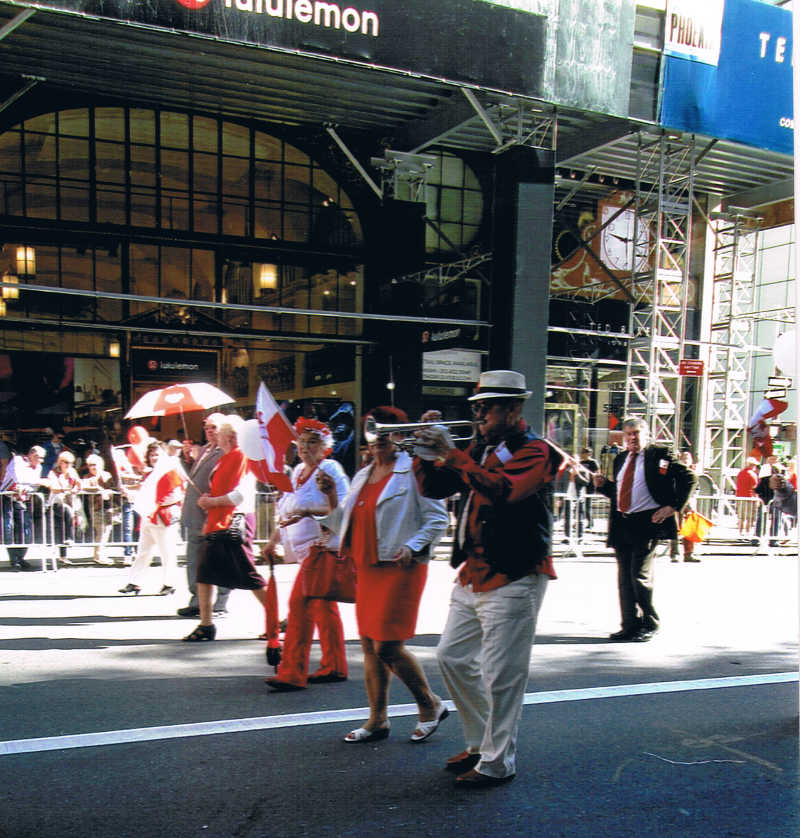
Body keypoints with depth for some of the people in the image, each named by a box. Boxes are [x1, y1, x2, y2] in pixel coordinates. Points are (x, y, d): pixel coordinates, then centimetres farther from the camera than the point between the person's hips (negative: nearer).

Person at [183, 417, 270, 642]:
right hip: (218, 526, 10)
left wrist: (211, 502, -11)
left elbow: (240, 496, -19)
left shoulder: (242, 457, -11)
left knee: (249, 577, -5)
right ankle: (206, 626, 15)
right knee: (204, 573, 8)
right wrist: (207, 500, 9)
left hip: (234, 525, -10)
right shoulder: (223, 459, 18)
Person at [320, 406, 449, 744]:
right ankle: (377, 720, 21)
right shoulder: (362, 476, 17)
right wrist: (332, 497, 5)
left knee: (388, 647, -8)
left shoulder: (414, 471, -6)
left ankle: (430, 705, 13)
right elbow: (346, 524, 20)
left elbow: (437, 519, -8)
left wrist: (412, 546, -20)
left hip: (399, 568, -7)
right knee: (369, 646, 10)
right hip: (366, 569, 8)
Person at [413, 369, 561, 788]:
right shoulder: (481, 448, 14)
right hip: (473, 576, 9)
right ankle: (480, 742, 30)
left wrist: (451, 454, -30)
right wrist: (426, 451, -5)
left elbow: (504, 489, -30)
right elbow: (434, 487, 12)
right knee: (452, 657, 14)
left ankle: (497, 763, 14)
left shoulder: (534, 451, -10)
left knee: (501, 675, -2)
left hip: (513, 580, -9)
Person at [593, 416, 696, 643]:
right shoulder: (620, 459, 16)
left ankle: (650, 624, 12)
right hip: (621, 524, 6)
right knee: (625, 577, 8)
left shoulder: (658, 455, -3)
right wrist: (603, 485, 4)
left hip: (647, 523, -6)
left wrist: (673, 507, -10)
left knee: (639, 575, -7)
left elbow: (689, 478, -3)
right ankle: (630, 626, 17)